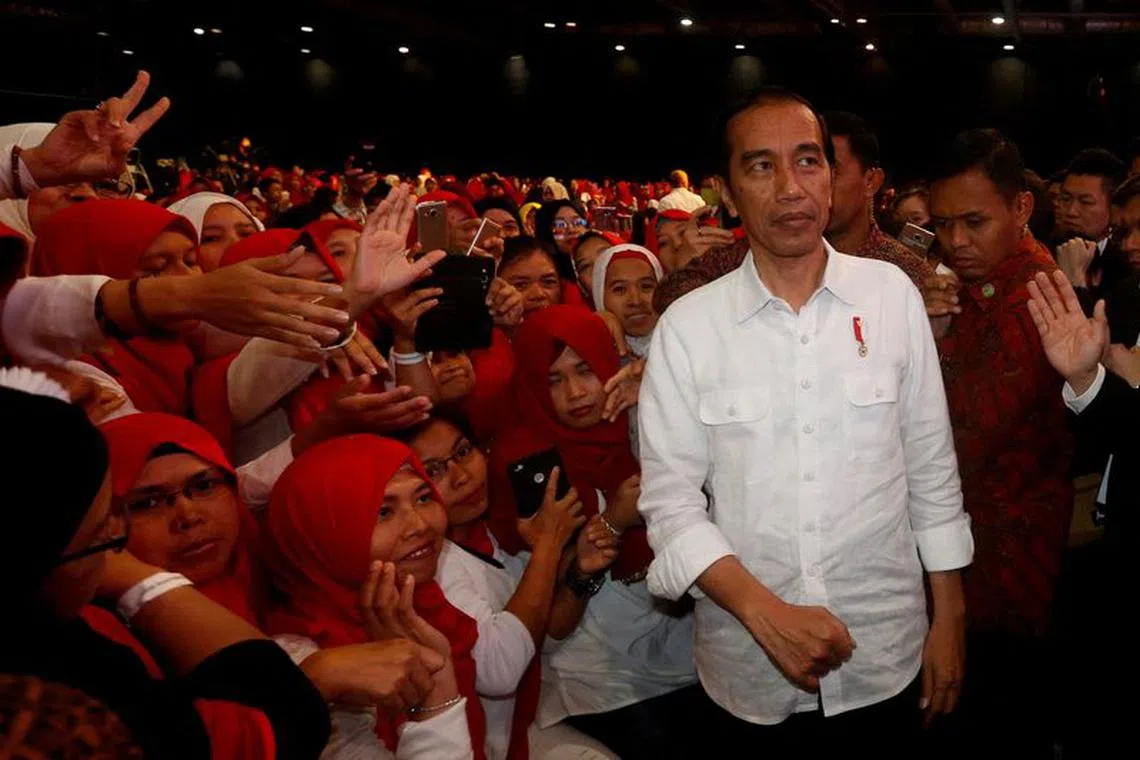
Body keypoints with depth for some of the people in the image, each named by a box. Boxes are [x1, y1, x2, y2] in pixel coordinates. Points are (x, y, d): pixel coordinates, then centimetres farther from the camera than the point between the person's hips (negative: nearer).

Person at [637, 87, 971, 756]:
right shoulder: (687, 325, -8)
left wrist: (950, 616, 5)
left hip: (887, 659, 1)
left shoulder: (892, 294, -3)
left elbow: (932, 467, 3)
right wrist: (765, 612, -18)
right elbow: (670, 496, -7)